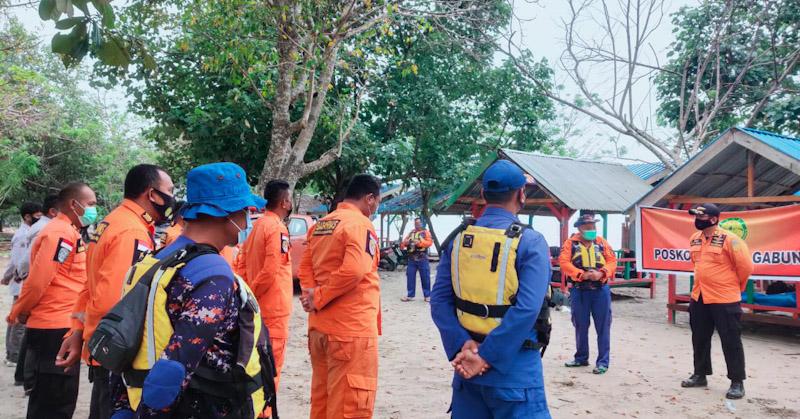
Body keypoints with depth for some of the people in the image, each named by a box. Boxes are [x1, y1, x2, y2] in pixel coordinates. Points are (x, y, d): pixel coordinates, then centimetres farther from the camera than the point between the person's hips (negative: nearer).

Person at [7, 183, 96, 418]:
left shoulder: (69, 232, 16)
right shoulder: (61, 233, -16)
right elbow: (39, 279, -21)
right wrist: (19, 313, -8)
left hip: (60, 326, 10)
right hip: (55, 328, -10)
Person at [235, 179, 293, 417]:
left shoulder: (257, 226, 11)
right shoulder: (277, 228, -16)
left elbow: (241, 264, 14)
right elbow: (271, 271, -24)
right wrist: (253, 295, -11)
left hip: (259, 306, 9)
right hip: (274, 308, -9)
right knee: (271, 363, 0)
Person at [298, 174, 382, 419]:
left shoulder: (321, 224, 13)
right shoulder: (361, 225, -12)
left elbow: (305, 266, 12)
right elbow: (353, 270, -25)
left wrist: (312, 294, -4)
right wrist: (319, 299, -15)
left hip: (319, 325, 8)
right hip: (352, 328, -8)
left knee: (322, 398, 18)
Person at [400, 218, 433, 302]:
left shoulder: (425, 232, 7)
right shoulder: (410, 233, 18)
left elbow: (430, 242, -8)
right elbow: (403, 244, 14)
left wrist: (419, 243, -22)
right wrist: (405, 243, -10)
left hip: (422, 259, -3)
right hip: (411, 258, 3)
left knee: (425, 277, -1)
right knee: (410, 276, 2)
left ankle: (427, 295, 7)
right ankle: (410, 295, 9)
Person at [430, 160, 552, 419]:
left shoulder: (458, 239, 3)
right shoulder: (530, 242, -11)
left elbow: (439, 301, -4)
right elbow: (527, 309, -21)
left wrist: (463, 346, -10)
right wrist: (487, 357, -18)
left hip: (468, 362, 5)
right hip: (514, 367, -4)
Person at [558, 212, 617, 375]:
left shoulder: (602, 242, 8)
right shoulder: (571, 243, 1)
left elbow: (612, 261, 2)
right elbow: (564, 262, -9)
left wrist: (601, 273, -17)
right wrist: (582, 274, -21)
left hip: (601, 290, 1)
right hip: (579, 291, 0)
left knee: (602, 326, 1)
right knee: (581, 326, 11)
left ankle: (603, 361, 8)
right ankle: (581, 358, 26)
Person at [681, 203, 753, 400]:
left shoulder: (729, 240, -16)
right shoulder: (694, 239, 7)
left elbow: (746, 266, -11)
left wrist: (735, 287, 2)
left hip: (725, 300, -7)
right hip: (699, 298, 7)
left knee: (731, 342, 2)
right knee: (700, 339, 15)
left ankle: (737, 382, 13)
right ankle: (700, 375, 29)